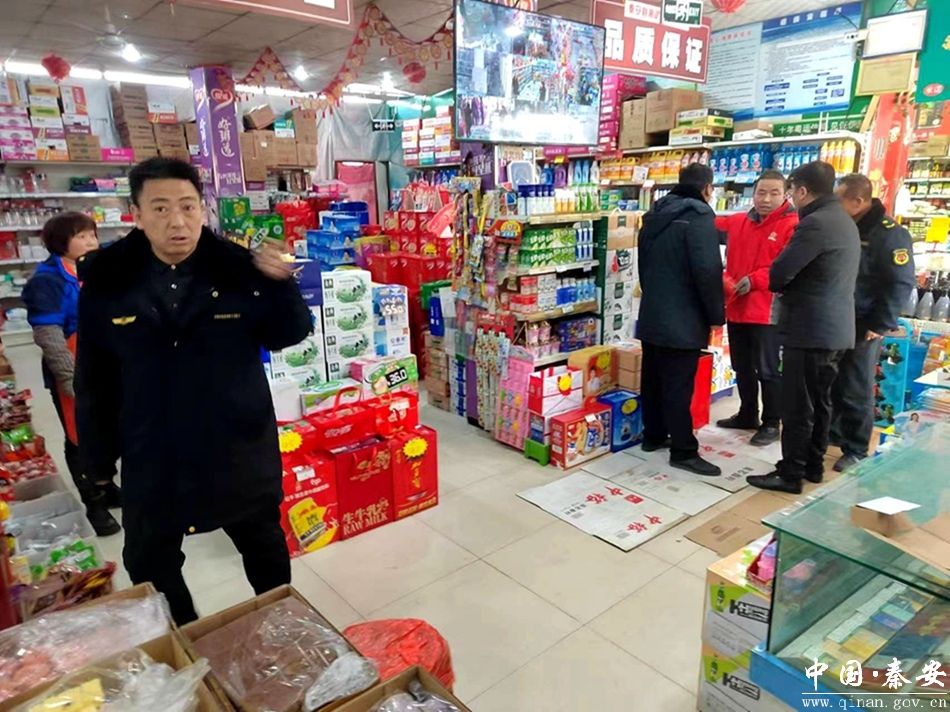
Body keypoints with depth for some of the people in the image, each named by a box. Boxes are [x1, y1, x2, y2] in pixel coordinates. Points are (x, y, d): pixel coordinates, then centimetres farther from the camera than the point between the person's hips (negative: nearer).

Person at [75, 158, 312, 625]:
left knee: (264, 546, 20)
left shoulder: (238, 270, -12)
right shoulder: (107, 282, -7)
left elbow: (287, 337, -5)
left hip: (240, 447, -1)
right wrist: (98, 452, 4)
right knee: (148, 565, 19)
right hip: (151, 456, 2)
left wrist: (282, 286, -24)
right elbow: (94, 378, 1)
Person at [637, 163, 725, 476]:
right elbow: (708, 272, -19)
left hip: (652, 314, 8)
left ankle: (653, 435, 27)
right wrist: (716, 315, -10)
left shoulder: (655, 216, 12)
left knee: (653, 378, 15)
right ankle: (683, 451, 2)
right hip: (681, 319, -8)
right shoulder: (698, 217, -13)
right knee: (678, 386, -4)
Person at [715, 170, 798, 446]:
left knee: (767, 370, 3)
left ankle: (771, 423, 16)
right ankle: (747, 414, 33)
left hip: (767, 312, -6)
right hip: (736, 307, 7)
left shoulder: (793, 226, -8)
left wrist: (754, 280, -25)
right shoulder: (737, 222, 11)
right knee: (742, 368, 17)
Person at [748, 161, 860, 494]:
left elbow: (778, 275, -19)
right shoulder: (845, 222, 15)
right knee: (819, 402, 16)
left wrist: (781, 286, 2)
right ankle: (813, 466, 26)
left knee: (797, 406, -3)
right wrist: (794, 286, 11)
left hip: (810, 330, -10)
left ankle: (790, 474, 4)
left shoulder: (815, 223, -17)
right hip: (836, 328, 10)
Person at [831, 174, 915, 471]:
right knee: (830, 385, 15)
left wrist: (880, 326, -16)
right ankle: (833, 433, 31)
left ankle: (856, 451, 13)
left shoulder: (889, 234, -12)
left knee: (856, 392, 1)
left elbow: (901, 284, -14)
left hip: (862, 328, -7)